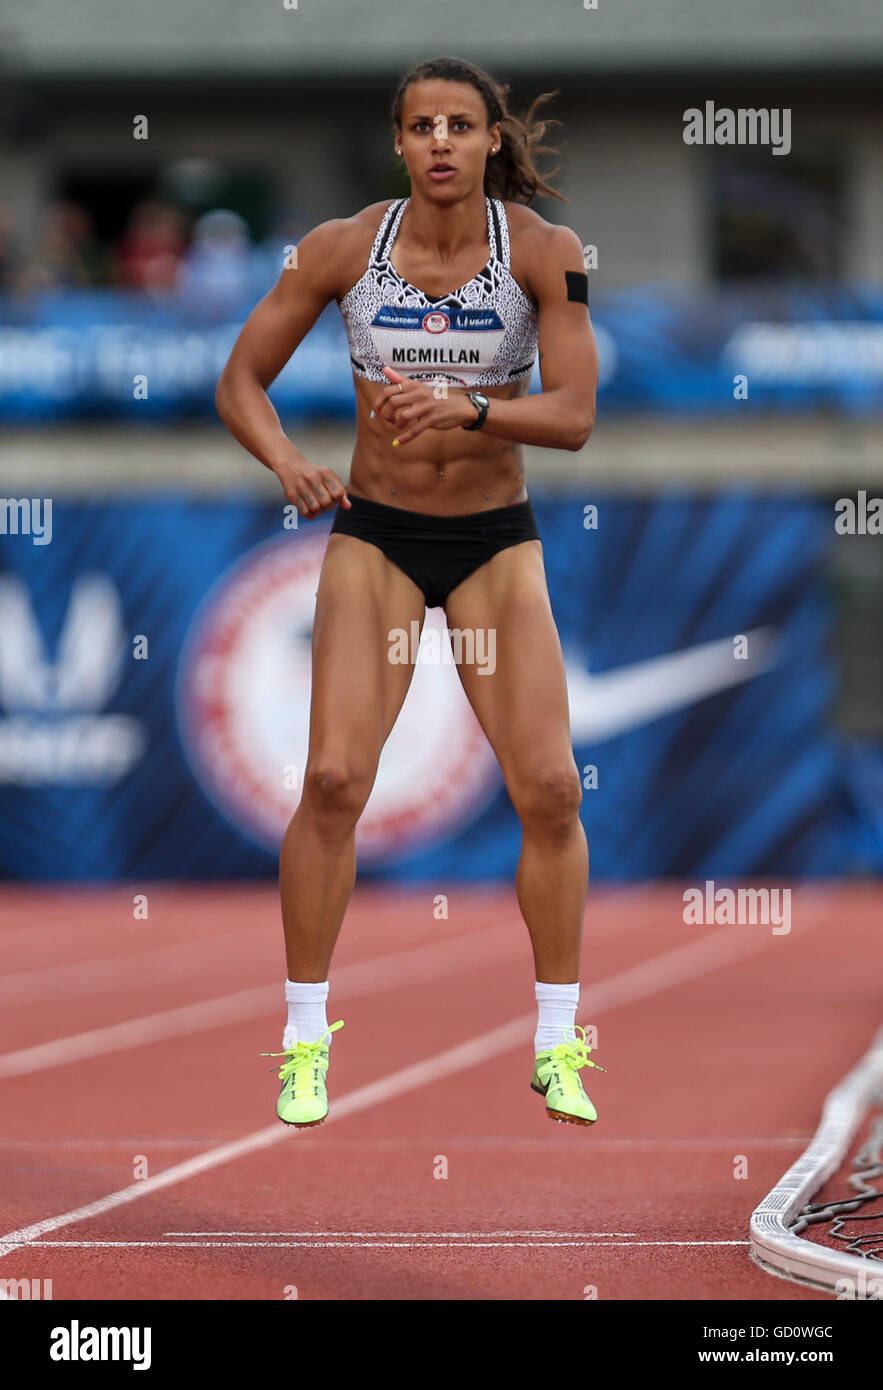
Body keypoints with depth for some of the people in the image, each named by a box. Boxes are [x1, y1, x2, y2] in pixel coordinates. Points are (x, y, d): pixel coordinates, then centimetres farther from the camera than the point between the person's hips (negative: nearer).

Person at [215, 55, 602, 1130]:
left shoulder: (544, 251, -10)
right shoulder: (343, 247, -9)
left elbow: (574, 416, -15)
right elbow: (240, 380, -1)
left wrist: (463, 409, -32)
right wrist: (287, 464, -21)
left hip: (496, 545, 1)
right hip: (374, 534, 0)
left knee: (549, 788, -9)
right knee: (334, 779, -15)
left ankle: (557, 1046, 4)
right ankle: (305, 1041, -2)